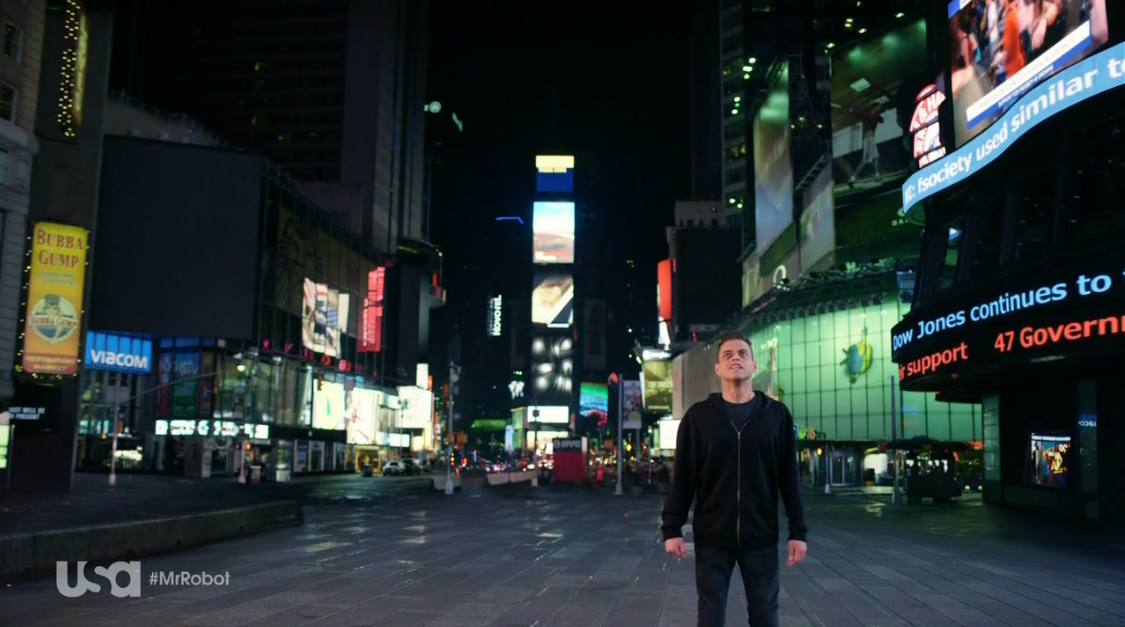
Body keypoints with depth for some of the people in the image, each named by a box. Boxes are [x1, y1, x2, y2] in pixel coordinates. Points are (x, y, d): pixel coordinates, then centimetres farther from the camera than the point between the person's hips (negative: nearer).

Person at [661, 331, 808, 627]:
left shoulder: (777, 414, 3)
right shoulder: (698, 416, 1)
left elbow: (790, 476, 4)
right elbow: (682, 477, 1)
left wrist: (798, 530, 0)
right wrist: (672, 528, -4)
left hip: (761, 536, 1)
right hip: (711, 536, 0)